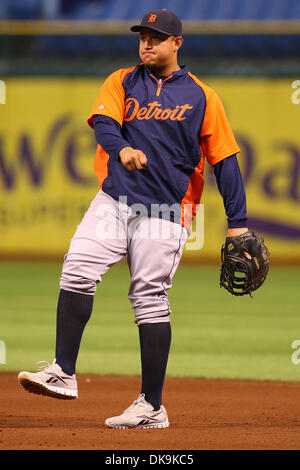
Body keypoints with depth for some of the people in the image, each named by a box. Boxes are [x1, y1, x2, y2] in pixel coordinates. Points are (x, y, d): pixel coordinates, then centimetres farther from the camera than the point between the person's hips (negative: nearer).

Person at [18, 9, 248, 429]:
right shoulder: (122, 83, 10)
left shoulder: (201, 97, 5)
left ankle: (152, 406, 1)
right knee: (78, 270, -17)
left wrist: (237, 222, 0)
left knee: (150, 299, -4)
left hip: (165, 212, -2)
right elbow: (104, 123, -8)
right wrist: (121, 148, -32)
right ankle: (63, 373, -15)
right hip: (114, 201, 3)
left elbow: (225, 158, 5)